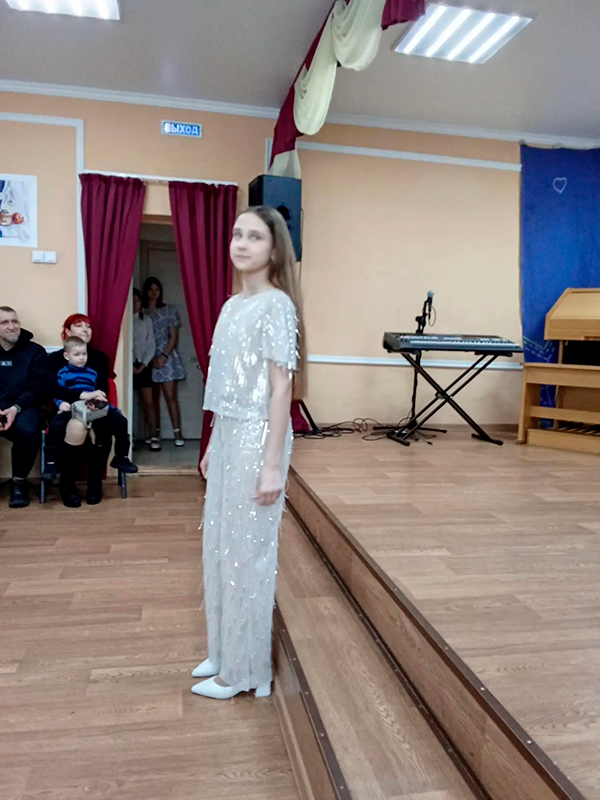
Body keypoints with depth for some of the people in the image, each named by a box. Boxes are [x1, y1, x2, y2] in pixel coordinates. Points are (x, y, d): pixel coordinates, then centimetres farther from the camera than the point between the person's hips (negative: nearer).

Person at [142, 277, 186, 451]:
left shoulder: (170, 310, 3)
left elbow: (174, 337, -1)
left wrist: (164, 356, -11)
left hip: (167, 358, -1)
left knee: (171, 396, -4)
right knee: (153, 399, 5)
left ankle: (177, 433, 1)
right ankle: (155, 435, 11)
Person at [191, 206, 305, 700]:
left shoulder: (277, 305, -11)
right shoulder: (232, 306, 13)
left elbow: (281, 387, -16)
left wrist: (273, 465, -19)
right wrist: (212, 446, 16)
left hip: (256, 438, -8)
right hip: (227, 436, 8)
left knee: (247, 552, 2)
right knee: (219, 547, 16)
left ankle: (245, 670, 20)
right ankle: (223, 652, 34)